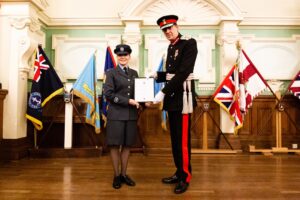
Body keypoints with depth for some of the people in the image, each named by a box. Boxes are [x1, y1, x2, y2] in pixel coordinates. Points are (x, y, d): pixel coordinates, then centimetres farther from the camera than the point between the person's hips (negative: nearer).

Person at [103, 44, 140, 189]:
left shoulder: (134, 73, 13)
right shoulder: (111, 73, 0)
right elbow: (109, 94, -10)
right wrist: (128, 101, -15)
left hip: (131, 114, 4)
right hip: (116, 114, -4)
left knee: (127, 144, 9)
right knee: (115, 145, 3)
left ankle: (124, 174, 22)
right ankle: (116, 175, 17)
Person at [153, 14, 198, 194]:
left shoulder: (189, 43, -10)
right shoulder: (171, 46, 14)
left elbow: (183, 72, -21)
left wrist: (163, 92, -22)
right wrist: (156, 76, 6)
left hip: (183, 95, -8)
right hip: (172, 96, 8)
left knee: (183, 139, -2)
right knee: (175, 138, 13)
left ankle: (185, 177, 13)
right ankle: (179, 172, 26)